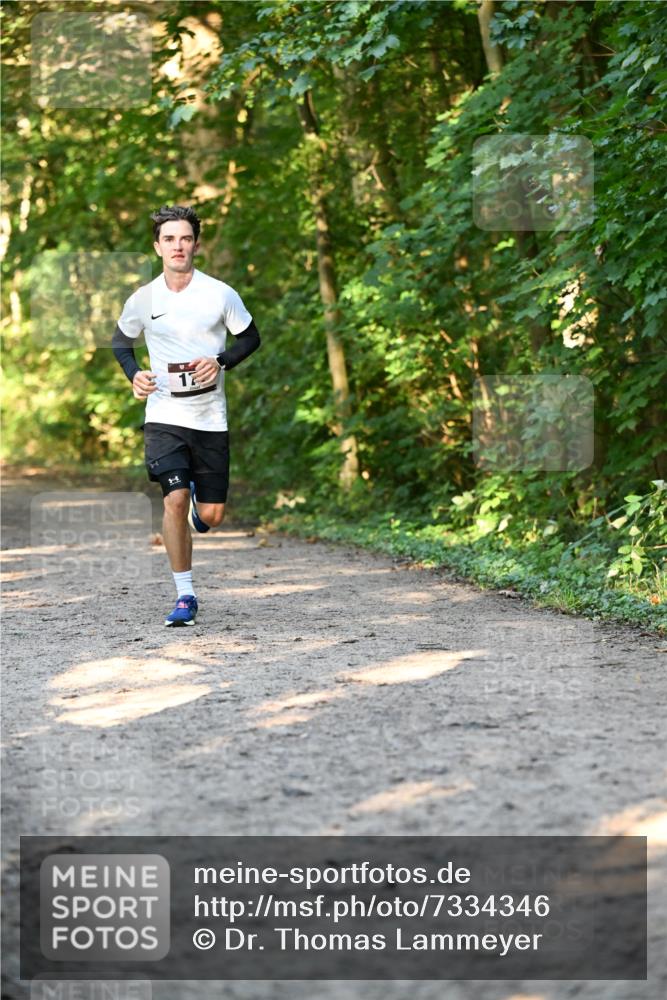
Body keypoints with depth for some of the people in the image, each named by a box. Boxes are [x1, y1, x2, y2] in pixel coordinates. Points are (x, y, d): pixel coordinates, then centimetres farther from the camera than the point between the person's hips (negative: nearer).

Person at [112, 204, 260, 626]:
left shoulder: (220, 294, -4)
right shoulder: (143, 299, 0)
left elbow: (251, 337, 8)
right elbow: (121, 341, 16)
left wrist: (220, 362, -11)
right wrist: (134, 375, -3)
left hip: (211, 417, 0)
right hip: (164, 415, 0)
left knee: (212, 515, 0)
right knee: (174, 501, -16)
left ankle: (197, 506, 40)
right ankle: (185, 597, -4)